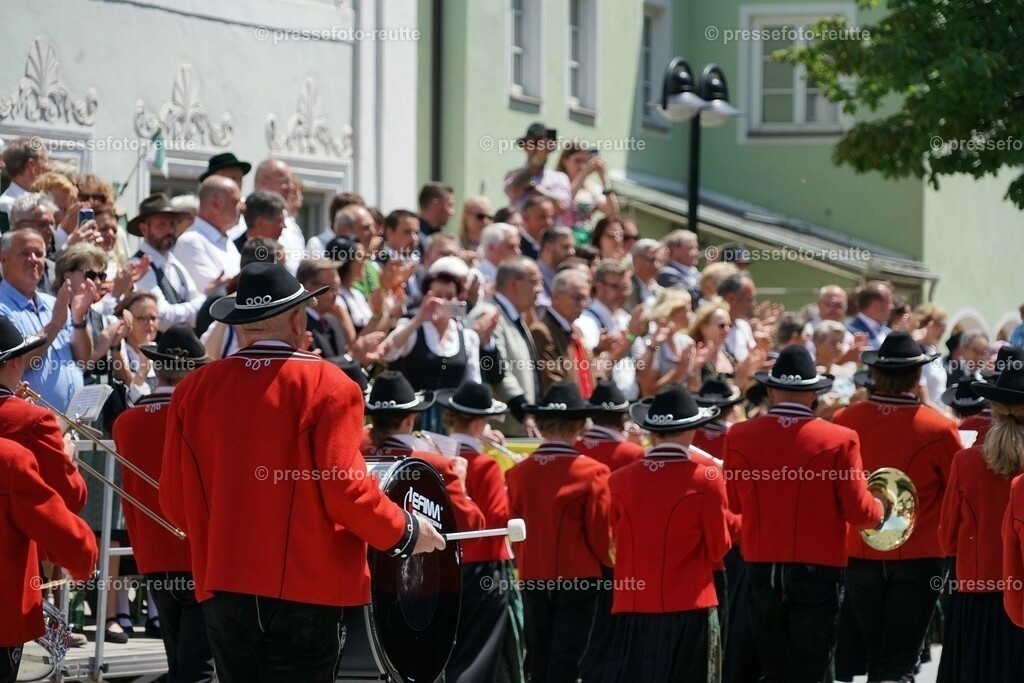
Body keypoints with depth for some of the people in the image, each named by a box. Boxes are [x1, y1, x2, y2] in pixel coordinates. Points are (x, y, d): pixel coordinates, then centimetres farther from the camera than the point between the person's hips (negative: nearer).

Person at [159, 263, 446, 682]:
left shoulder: (195, 388, 3)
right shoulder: (326, 385, -8)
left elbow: (175, 502, 6)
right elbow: (345, 489, -13)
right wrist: (405, 532, 4)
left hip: (222, 584, 4)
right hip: (306, 585, -4)